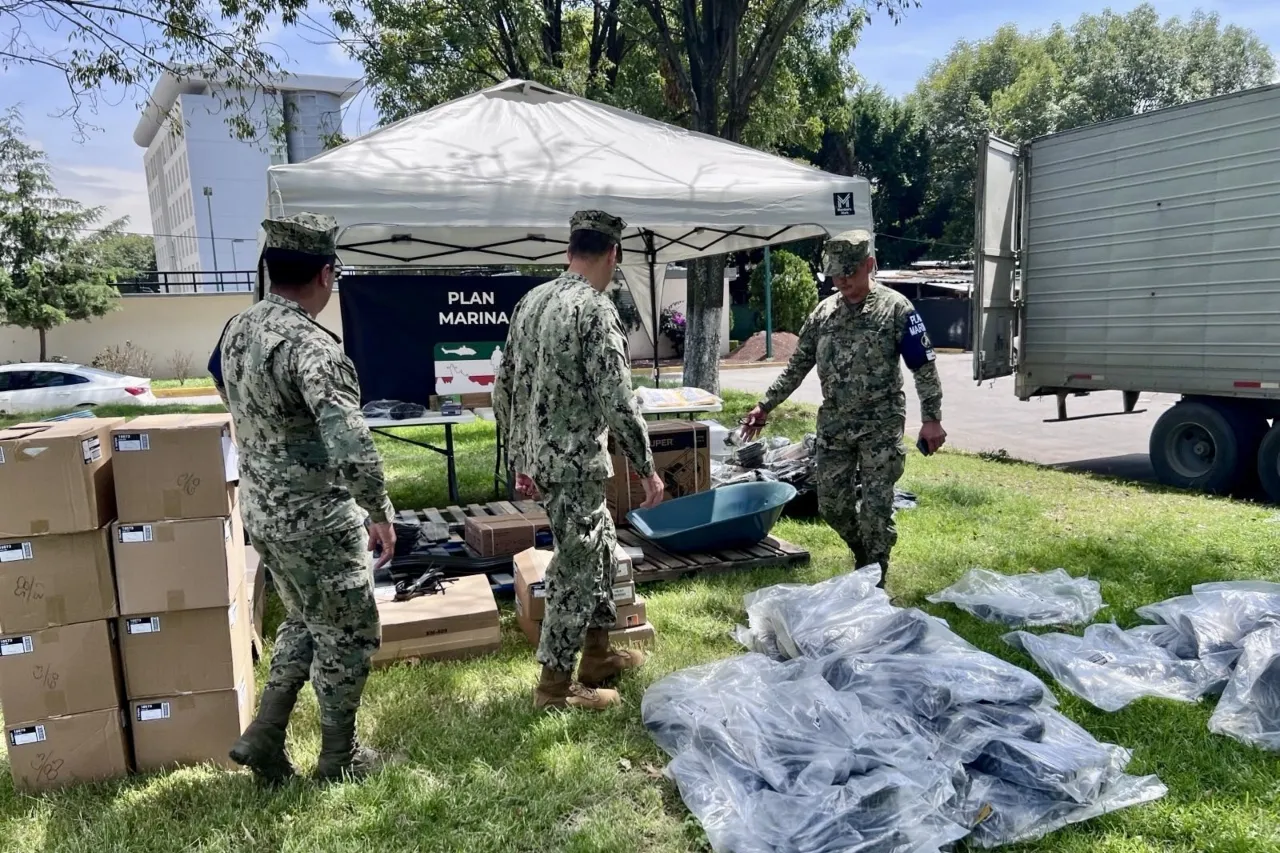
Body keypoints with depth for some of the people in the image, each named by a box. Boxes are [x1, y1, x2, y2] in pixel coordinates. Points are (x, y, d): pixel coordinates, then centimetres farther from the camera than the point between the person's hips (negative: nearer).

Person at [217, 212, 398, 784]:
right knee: (348, 635, 11)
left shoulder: (238, 329, 3)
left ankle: (263, 738, 26)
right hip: (316, 520, -8)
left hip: (260, 511, 8)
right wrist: (381, 513, -19)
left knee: (304, 623, 26)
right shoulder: (311, 345, -25)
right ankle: (339, 757, 26)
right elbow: (351, 444, -31)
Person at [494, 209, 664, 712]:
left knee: (601, 549, 22)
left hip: (539, 457, 9)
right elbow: (617, 402, -21)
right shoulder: (595, 310, -17)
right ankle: (555, 686, 18)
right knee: (576, 571, 5)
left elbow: (505, 388, 12)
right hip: (575, 463, -9)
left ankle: (598, 656, 35)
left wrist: (520, 459, 19)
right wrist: (647, 470, -10)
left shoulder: (531, 301, 8)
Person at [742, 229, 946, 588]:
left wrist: (931, 418, -12)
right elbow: (797, 366, 14)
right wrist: (765, 406, 12)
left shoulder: (896, 308, -6)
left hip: (881, 426, -4)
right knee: (832, 504, 8)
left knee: (876, 508, -2)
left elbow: (924, 367, -5)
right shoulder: (823, 311, 7)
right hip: (833, 424, 5)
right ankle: (864, 558, 34)